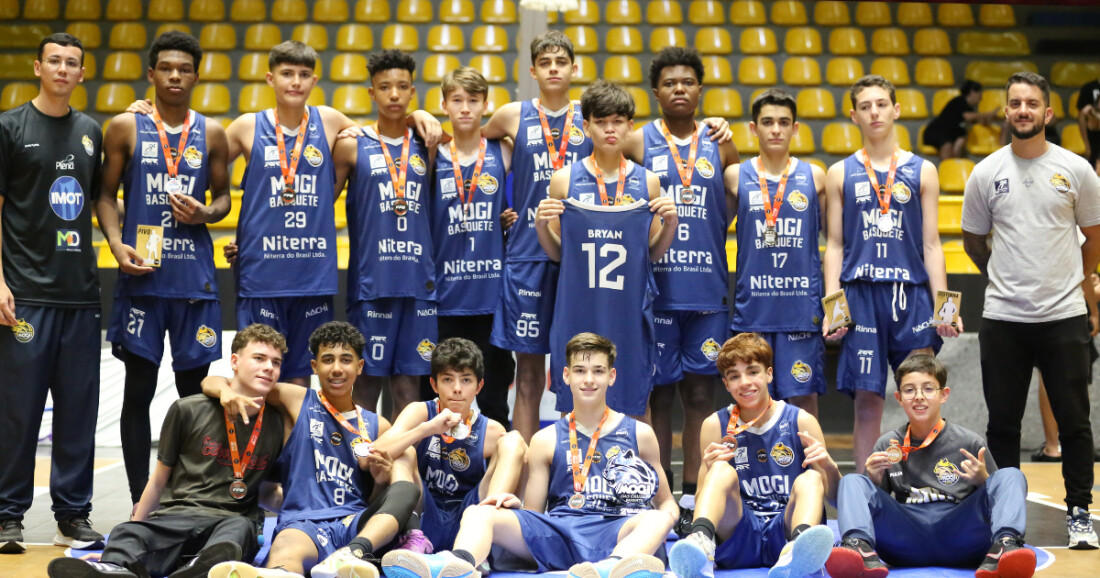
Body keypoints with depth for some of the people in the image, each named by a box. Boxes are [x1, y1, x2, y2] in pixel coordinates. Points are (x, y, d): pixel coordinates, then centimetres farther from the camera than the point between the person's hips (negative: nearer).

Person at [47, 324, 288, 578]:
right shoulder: (187, 411, 7)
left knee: (240, 528, -38)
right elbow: (159, 480, 15)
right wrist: (136, 524, 14)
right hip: (176, 514, 0)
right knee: (126, 534, -34)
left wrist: (272, 491, 8)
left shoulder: (276, 425, 12)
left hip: (232, 521, 0)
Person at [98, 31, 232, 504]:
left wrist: (206, 213, -7)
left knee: (194, 386, 6)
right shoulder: (126, 128, 4)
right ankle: (140, 504, 10)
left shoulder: (212, 134, 8)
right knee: (138, 389, 2)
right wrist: (116, 244, -9)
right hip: (140, 275, -1)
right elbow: (106, 194, 6)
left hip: (195, 277, 2)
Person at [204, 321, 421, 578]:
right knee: (285, 550, -39)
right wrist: (227, 391, -13)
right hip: (302, 522, -2)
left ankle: (356, 551, -54)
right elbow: (210, 383, 13)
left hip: (357, 524, 3)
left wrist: (382, 479, -4)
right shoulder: (296, 400, 14)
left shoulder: (377, 427, 19)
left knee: (406, 488, -27)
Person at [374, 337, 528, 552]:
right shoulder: (420, 412, 2)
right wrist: (427, 428, -25)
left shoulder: (491, 431, 5)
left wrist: (504, 498, -25)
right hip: (425, 522, 0)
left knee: (513, 440, -10)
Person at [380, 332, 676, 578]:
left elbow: (666, 501, 18)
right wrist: (517, 505, -7)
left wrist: (668, 515, -6)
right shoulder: (546, 440, 19)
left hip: (615, 534, -2)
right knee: (478, 513, -20)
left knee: (655, 520, -34)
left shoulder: (639, 434, 16)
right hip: (557, 534, 2)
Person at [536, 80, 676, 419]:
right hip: (578, 312, -1)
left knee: (632, 410, 5)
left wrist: (670, 222, -7)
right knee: (572, 408, 5)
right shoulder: (565, 180, 2)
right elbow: (557, 253, 8)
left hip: (630, 313, 1)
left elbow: (653, 253, 10)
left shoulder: (647, 182, 5)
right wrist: (541, 225, -11)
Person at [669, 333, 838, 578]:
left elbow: (835, 499, 8)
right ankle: (699, 542, -51)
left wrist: (830, 468, -14)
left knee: (810, 479, -25)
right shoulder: (716, 425, 9)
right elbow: (701, 501, 7)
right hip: (739, 536, 0)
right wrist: (709, 470, -14)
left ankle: (797, 551, -56)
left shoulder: (801, 421, 8)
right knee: (723, 470, -22)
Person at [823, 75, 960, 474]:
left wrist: (943, 305, -2)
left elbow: (931, 244, 7)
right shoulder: (840, 174, 8)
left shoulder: (922, 171, 9)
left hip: (912, 293, 1)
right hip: (860, 294, 0)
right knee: (867, 399, 0)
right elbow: (834, 245, 7)